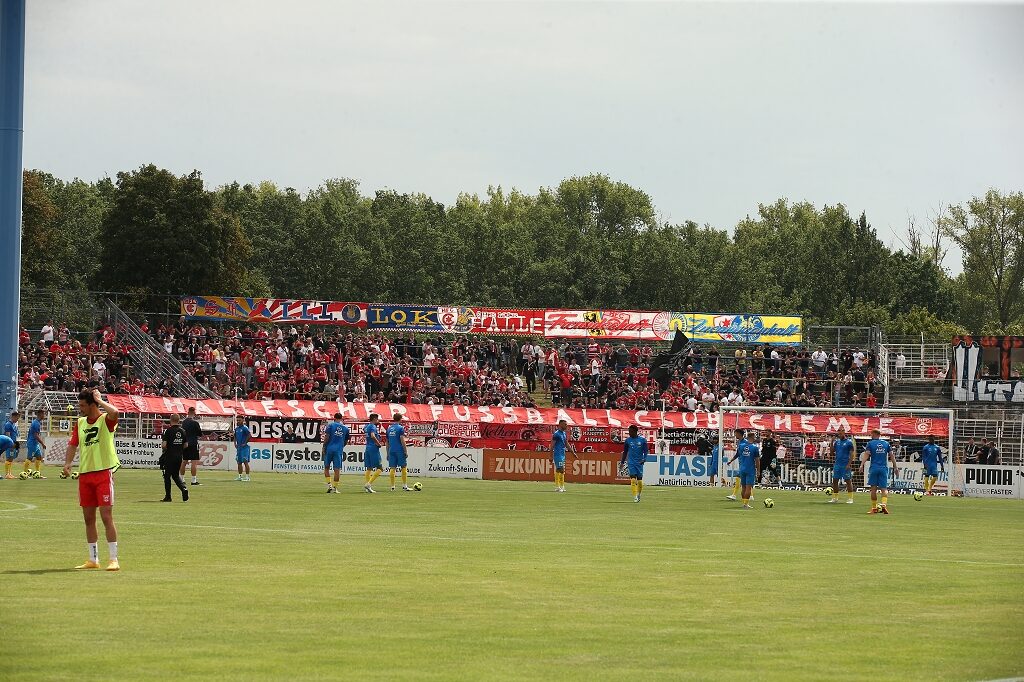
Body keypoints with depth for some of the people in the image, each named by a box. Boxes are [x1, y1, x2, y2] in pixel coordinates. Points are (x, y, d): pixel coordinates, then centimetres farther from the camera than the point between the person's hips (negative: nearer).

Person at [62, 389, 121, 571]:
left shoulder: (105, 420, -8)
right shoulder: (80, 423, 11)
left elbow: (114, 412, -31)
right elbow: (73, 444, 15)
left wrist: (99, 400, -17)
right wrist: (67, 463, -1)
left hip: (103, 473, -6)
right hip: (84, 474, 6)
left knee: (106, 516, -9)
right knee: (88, 518, 9)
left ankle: (114, 559, -5)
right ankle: (93, 559, 16)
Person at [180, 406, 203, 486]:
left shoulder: (184, 422, 7)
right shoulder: (195, 422, -12)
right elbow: (200, 434, -7)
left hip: (185, 444, 7)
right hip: (193, 444, -7)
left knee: (184, 462, 13)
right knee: (194, 462, -6)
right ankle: (194, 480, -10)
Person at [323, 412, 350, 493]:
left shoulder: (331, 425, 0)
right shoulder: (345, 428, 9)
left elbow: (327, 437, -7)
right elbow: (346, 441, 16)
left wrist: (324, 447, 3)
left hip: (329, 448, -1)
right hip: (339, 450, 1)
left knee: (326, 467, 12)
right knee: (337, 469, 1)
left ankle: (329, 485, 0)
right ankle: (335, 487, 0)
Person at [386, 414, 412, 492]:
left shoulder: (389, 428, 11)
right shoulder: (400, 428, -7)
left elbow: (387, 442, 15)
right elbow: (402, 441, -13)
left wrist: (388, 453, 20)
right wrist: (406, 451, -9)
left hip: (391, 450, 5)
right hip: (400, 450, -5)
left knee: (392, 468, 5)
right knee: (404, 468, 2)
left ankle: (392, 487, 3)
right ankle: (405, 486, 0)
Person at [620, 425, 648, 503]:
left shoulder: (642, 440, 1)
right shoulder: (627, 441, 5)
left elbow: (645, 451, 4)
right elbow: (625, 452, 13)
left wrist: (644, 459, -11)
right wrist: (622, 462, 12)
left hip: (639, 463, 0)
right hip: (631, 463, 0)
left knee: (639, 480, 5)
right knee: (633, 480, -13)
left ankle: (638, 495, 26)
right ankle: (635, 496, -14)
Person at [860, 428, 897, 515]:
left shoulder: (870, 443, 2)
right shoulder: (886, 443, 10)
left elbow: (866, 454, -11)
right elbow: (892, 455, 8)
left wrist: (862, 465, -19)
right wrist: (895, 467, 12)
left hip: (874, 468, -2)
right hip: (884, 468, 2)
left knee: (873, 488, 8)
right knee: (884, 488, 0)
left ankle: (874, 508, 12)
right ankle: (884, 504, -23)